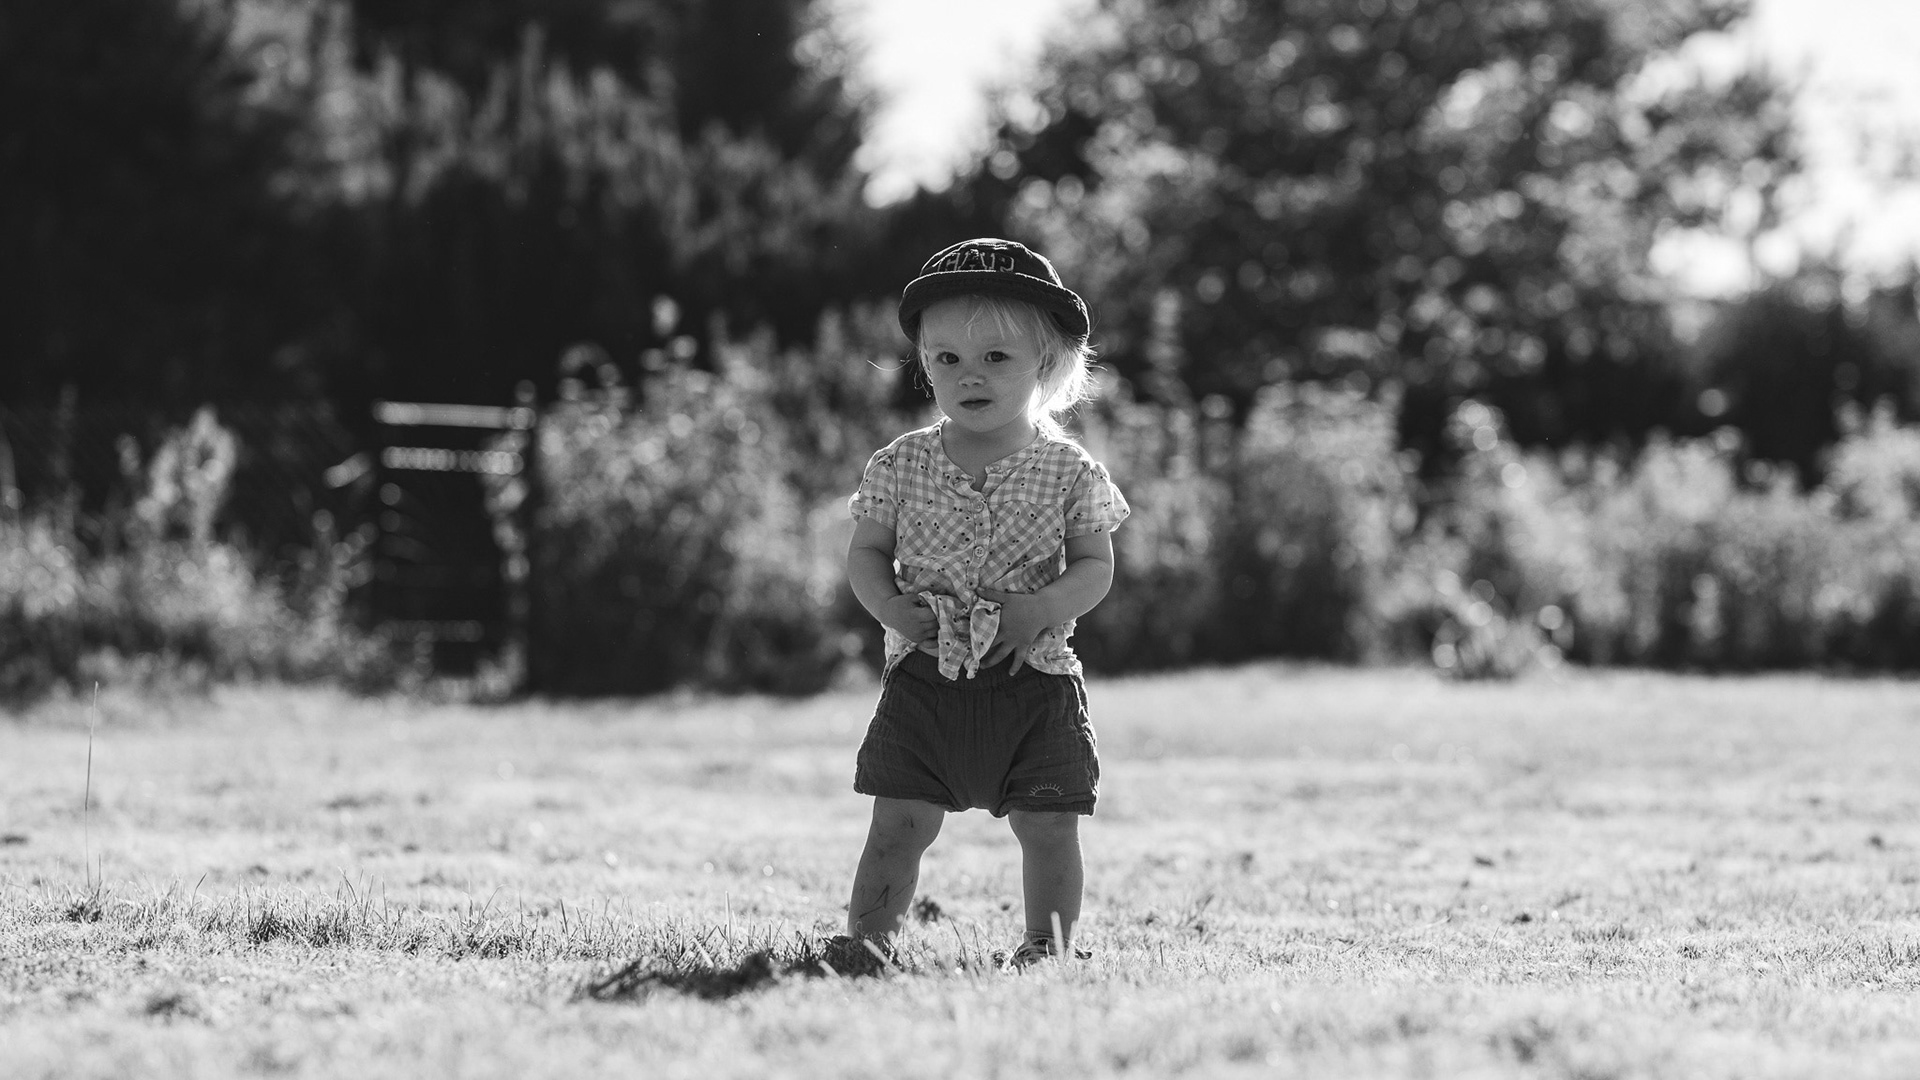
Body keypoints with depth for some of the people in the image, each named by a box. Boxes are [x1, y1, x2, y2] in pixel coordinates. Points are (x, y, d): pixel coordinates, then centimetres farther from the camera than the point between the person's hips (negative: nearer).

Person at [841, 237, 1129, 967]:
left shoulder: (1067, 472, -1)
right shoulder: (900, 466, 2)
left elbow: (1095, 567, -1)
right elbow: (866, 554, 5)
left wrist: (1041, 609, -19)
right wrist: (891, 609, -14)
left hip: (1034, 679, 0)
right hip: (924, 677, 1)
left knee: (1048, 825, -1)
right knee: (899, 823, -2)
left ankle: (1048, 947, 11)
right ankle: (864, 941, 3)